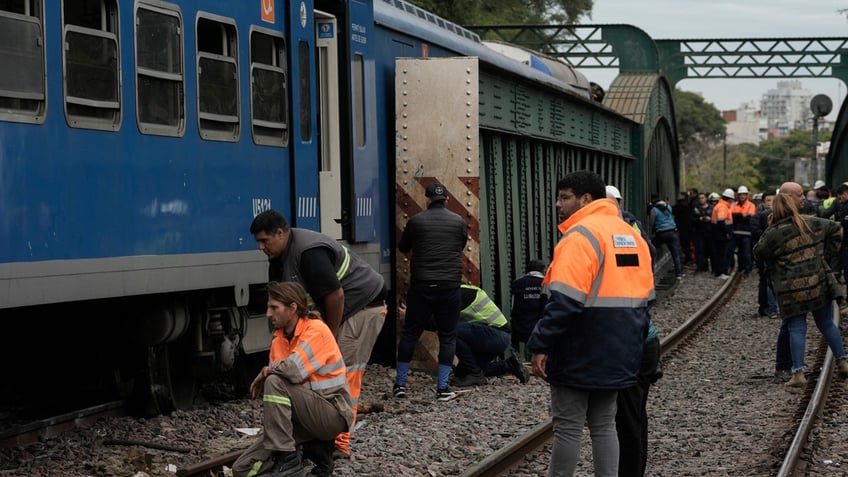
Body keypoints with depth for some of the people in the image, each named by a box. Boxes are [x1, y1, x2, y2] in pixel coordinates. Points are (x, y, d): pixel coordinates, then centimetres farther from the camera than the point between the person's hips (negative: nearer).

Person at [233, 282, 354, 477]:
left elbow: (294, 370, -26)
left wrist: (265, 373, -8)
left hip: (333, 414, -8)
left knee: (275, 383, -29)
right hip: (305, 416, 8)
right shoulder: (279, 340, 9)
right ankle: (316, 450, 7)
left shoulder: (316, 330, -14)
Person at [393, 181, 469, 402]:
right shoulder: (459, 222, 3)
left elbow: (403, 248, 14)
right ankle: (442, 387, 4)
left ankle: (400, 384, 13)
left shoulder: (416, 221, -1)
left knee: (410, 333, 10)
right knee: (447, 336, 7)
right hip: (450, 285, 0)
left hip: (421, 286, 0)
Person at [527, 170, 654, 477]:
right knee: (604, 424, 14)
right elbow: (645, 297, 17)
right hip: (617, 353, 8)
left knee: (568, 425, -1)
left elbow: (564, 300, -22)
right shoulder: (631, 235, 13)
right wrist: (634, 342, 22)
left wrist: (540, 346, -20)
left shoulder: (581, 236, -14)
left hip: (581, 353, -8)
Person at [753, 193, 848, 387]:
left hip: (792, 291, -4)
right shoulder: (813, 223, 3)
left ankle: (798, 373, -6)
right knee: (827, 324, 18)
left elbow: (759, 252, 1)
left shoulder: (774, 234, -12)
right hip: (819, 284, 4)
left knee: (796, 329, 2)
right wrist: (827, 254, 17)